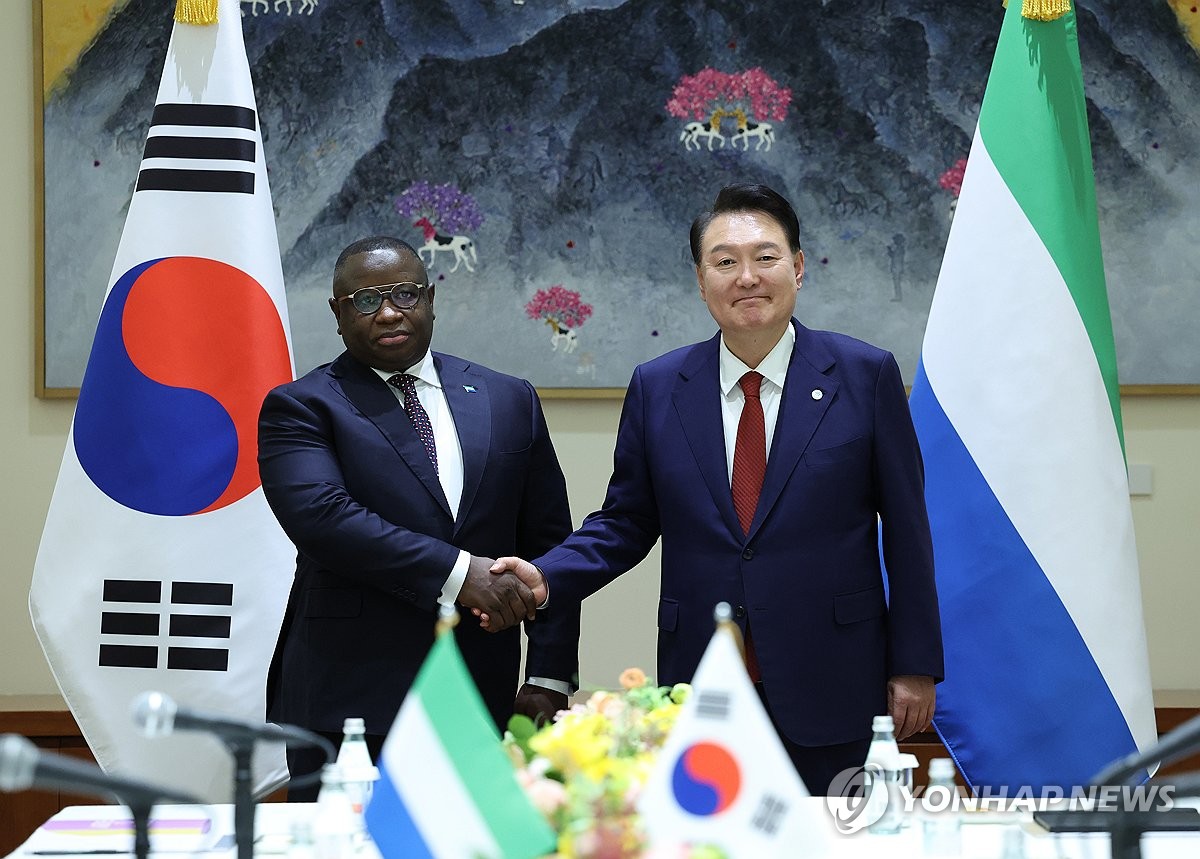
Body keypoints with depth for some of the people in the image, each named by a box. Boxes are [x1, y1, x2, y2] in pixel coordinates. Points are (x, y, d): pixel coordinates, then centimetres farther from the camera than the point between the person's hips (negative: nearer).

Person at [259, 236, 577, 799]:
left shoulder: (509, 401, 15)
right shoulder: (300, 408, 3)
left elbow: (548, 543, 13)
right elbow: (319, 515, -15)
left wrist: (551, 677, 4)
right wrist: (456, 572, -20)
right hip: (349, 706, -3)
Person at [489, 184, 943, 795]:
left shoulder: (866, 375, 0)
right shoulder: (656, 388, 6)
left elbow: (907, 531, 2)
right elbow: (625, 523, 11)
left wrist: (914, 667, 0)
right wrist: (545, 577, -7)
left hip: (830, 688, -1)